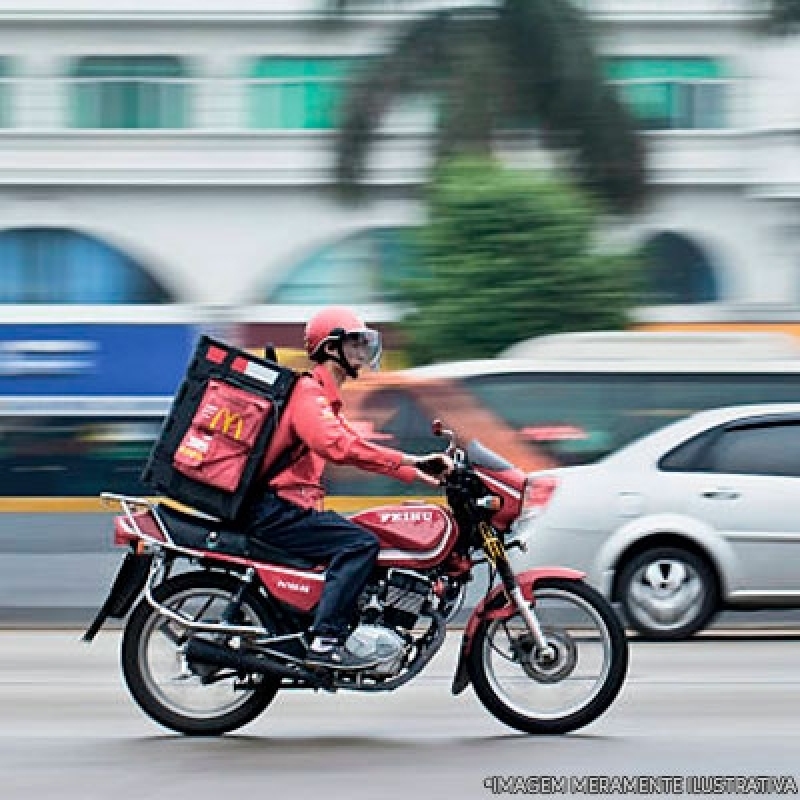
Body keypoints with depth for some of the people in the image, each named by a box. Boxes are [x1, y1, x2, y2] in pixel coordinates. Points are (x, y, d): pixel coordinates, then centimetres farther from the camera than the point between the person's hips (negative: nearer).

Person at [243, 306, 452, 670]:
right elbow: (337, 445, -28)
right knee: (361, 543, -22)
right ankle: (325, 641, -29)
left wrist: (416, 472, 14)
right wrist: (408, 460, -29)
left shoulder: (322, 396, 23)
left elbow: (357, 446, 25)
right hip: (275, 507, -11)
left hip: (279, 507, 11)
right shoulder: (308, 392, -11)